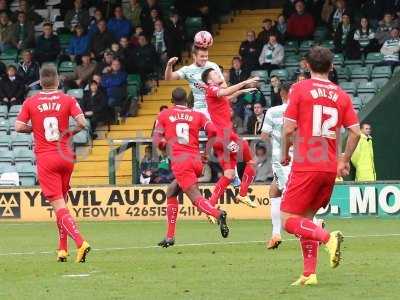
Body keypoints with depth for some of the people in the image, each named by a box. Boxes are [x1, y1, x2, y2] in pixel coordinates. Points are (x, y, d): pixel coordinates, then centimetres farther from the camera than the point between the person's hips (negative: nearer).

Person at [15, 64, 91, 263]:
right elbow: (82, 123, -11)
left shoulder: (30, 102, -1)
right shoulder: (68, 100, -1)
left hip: (45, 158, -2)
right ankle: (62, 249, 18)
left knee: (58, 205, -7)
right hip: (66, 156, 2)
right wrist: (70, 133, 8)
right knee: (62, 201, 17)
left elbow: (19, 127, -5)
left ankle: (80, 242, -25)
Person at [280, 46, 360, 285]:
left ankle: (328, 238, -26)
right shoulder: (342, 95, 8)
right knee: (306, 219, 17)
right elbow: (355, 132, 4)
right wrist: (345, 161, 17)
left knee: (289, 220, -3)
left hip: (306, 165, -5)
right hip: (330, 168, 5)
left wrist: (285, 154, 8)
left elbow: (289, 128, -9)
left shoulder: (299, 89, -4)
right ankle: (309, 274, 10)